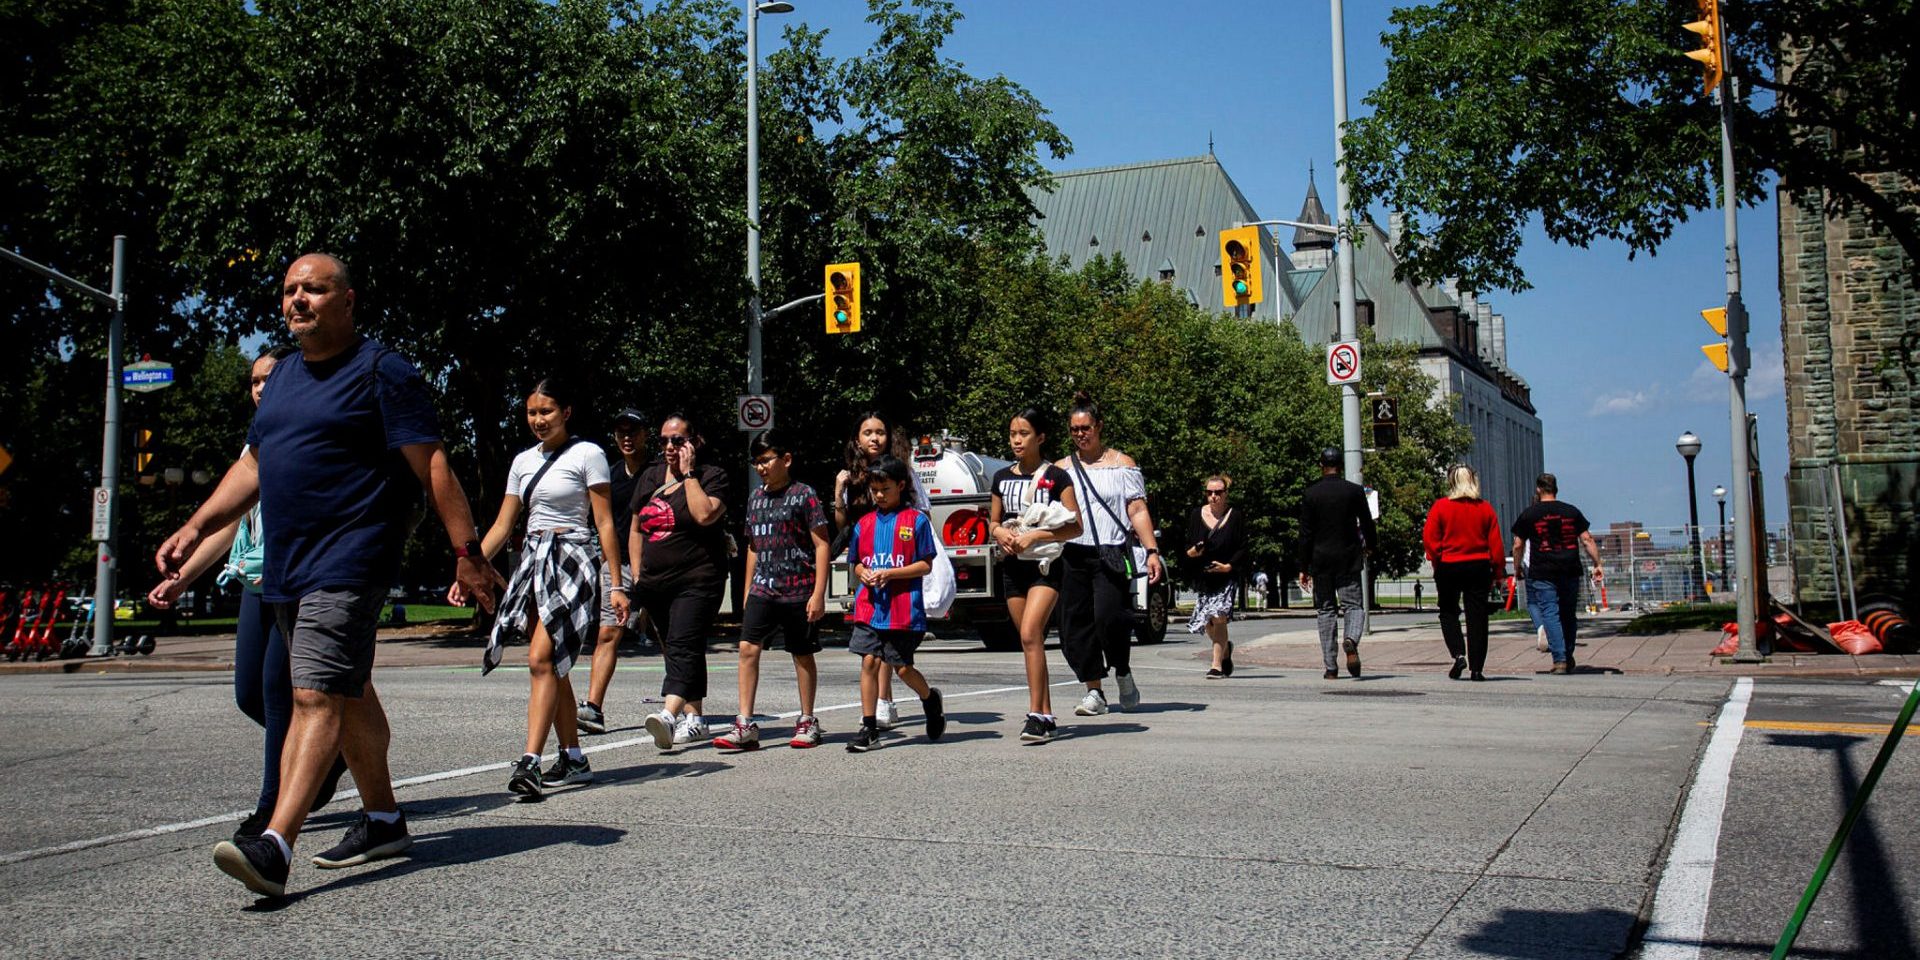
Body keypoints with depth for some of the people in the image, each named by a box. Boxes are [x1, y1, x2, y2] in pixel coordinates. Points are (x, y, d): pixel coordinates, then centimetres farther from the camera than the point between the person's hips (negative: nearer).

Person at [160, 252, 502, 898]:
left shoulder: (381, 374, -7)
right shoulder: (284, 378, 18)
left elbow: (433, 468, -11)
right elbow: (252, 465, 24)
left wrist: (467, 553, -15)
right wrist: (196, 528, 14)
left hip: (348, 565, -9)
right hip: (286, 567, 9)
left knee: (317, 697, -16)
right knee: (349, 694, 16)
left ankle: (275, 846, -23)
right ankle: (383, 821, 28)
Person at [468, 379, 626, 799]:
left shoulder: (587, 454, -2)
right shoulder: (523, 462, 15)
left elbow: (605, 524, -5)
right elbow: (502, 526, 16)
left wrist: (617, 584, -9)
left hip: (573, 561, -7)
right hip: (534, 560, 7)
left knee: (542, 658, -19)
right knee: (553, 666, 7)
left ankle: (530, 763, -23)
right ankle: (573, 758, 16)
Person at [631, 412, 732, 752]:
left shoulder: (712, 476, -3)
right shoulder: (650, 477, 15)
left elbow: (705, 514, -22)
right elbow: (636, 529, 20)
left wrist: (688, 473, -13)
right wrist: (637, 575, 12)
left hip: (697, 581, -7)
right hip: (655, 583, 7)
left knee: (683, 648, -20)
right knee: (674, 650, 13)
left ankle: (669, 715, -36)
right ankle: (694, 718, 22)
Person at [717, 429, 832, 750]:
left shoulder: (803, 495, -6)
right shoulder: (755, 497, 12)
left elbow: (822, 545, -8)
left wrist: (818, 593, -13)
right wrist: (748, 591, 18)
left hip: (798, 591, -5)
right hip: (763, 590, 5)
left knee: (802, 655, 7)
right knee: (748, 648, -7)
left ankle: (807, 722, 20)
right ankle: (745, 726, -6)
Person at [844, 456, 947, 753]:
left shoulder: (916, 520, -3)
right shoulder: (864, 523, 11)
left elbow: (925, 565, -5)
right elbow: (856, 563, 19)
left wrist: (889, 573, -15)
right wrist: (862, 573, -5)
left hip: (904, 608, -4)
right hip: (869, 606, 4)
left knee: (902, 667, 3)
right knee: (869, 662, -2)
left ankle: (930, 699, 35)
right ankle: (868, 730, 3)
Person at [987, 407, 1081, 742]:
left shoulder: (1057, 477, -3)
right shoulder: (1002, 477, 11)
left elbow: (1076, 527, -6)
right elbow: (993, 522, 20)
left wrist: (1034, 536, -16)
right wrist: (1001, 532, -4)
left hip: (1046, 565, -5)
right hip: (1013, 565, 5)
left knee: (1030, 634, -20)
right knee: (1030, 641, 9)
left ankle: (1035, 715, -18)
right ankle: (1046, 716, 17)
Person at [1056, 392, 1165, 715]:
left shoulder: (1122, 464, 10)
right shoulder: (1061, 469, 16)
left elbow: (1138, 511, 4)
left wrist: (1152, 551, -6)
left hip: (1112, 554, -3)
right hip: (1073, 555, 3)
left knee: (1109, 615, -18)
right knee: (1075, 623, -1)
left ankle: (1124, 675, 7)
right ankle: (1094, 691, 11)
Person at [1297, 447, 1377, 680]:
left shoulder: (1310, 494, -2)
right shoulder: (1355, 491, -1)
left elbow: (1305, 534, -3)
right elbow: (1367, 523, 7)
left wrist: (1303, 568, 1)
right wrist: (1369, 546, 28)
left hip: (1320, 560, 0)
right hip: (1349, 558, 0)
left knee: (1325, 610, 7)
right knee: (1353, 605, 5)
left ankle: (1331, 667, 5)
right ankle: (1351, 639, -28)